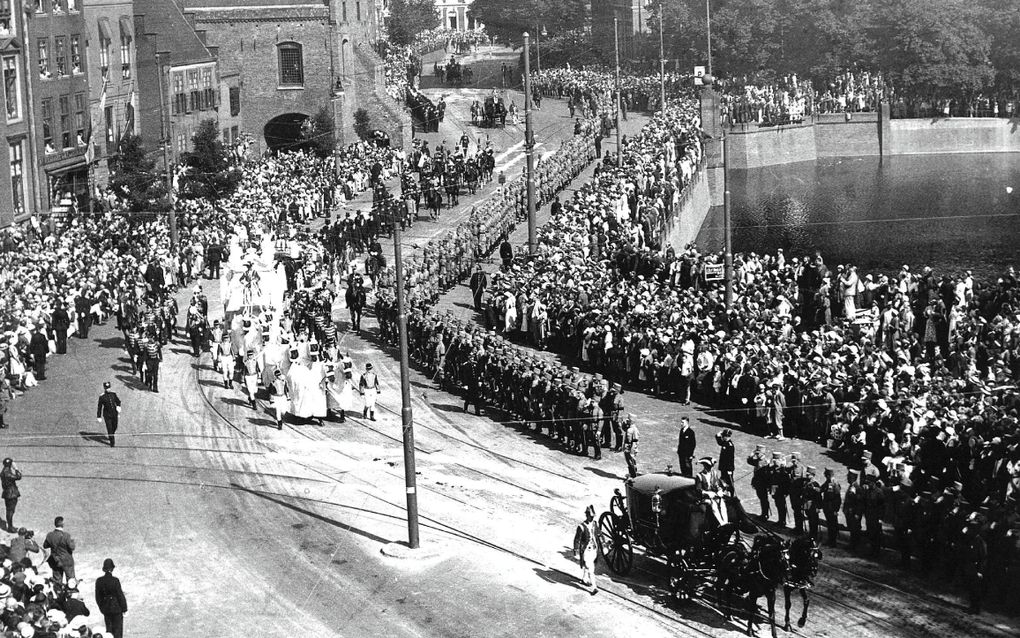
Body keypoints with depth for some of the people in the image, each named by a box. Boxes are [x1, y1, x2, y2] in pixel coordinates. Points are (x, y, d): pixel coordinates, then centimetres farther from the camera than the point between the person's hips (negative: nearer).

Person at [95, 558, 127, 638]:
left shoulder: (99, 581, -6)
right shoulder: (115, 580, -19)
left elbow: (98, 597, 3)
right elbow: (120, 595, -14)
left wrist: (102, 608, 15)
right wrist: (124, 608, -3)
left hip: (106, 609, 4)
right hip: (116, 608, -4)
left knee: (109, 629, 17)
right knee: (118, 629, 7)